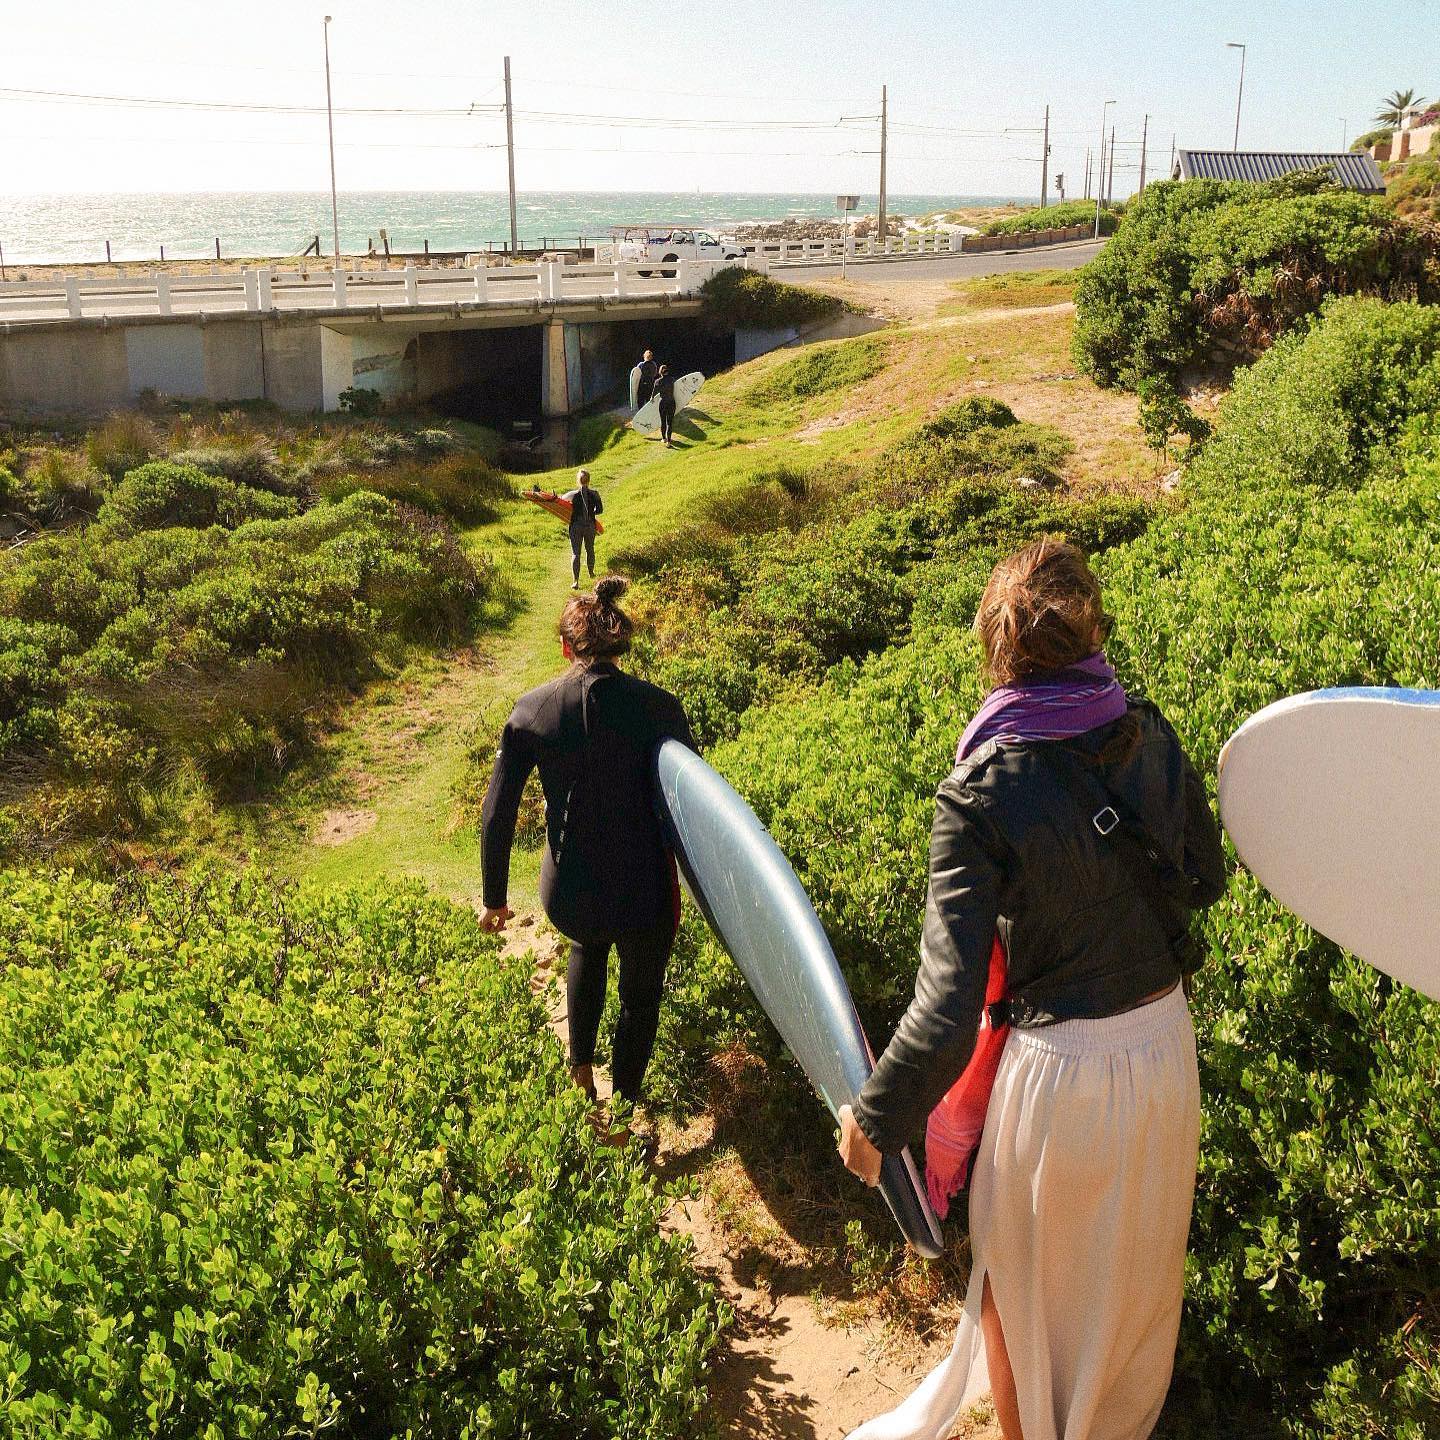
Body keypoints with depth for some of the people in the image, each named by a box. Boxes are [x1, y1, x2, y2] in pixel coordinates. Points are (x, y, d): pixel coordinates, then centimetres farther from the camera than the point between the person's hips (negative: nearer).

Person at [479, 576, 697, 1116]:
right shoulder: (658, 707, -12)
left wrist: (495, 898, 9)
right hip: (643, 892, -2)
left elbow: (497, 815, -3)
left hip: (567, 894, 2)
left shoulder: (531, 710, -6)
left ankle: (581, 1071, 41)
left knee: (587, 948, 39)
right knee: (640, 995, 26)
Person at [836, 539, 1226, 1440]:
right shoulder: (1153, 737, -9)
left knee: (1021, 1279, 22)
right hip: (1165, 1041, 6)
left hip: (1060, 1069, -6)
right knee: (1139, 1265, 30)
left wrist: (876, 1119, -11)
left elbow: (948, 1008, -25)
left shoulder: (980, 796, -24)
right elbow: (1206, 880, 7)